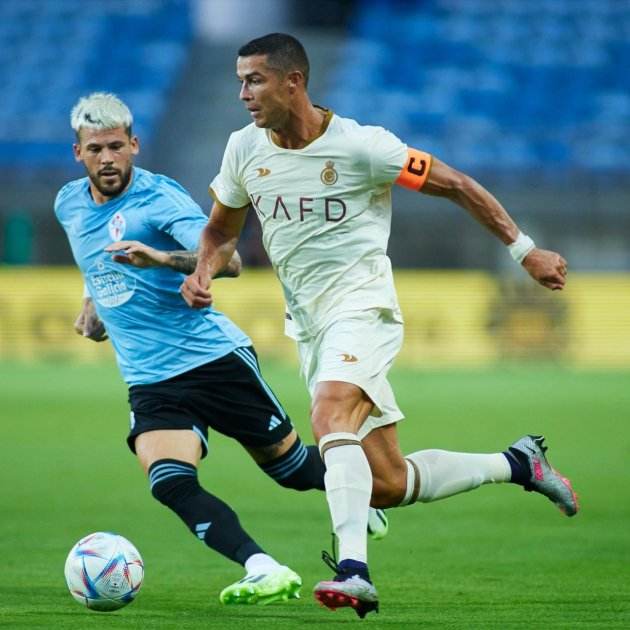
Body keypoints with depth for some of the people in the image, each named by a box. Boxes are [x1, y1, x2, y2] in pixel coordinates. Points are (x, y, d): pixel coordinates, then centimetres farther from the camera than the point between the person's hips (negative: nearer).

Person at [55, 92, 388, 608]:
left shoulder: (160, 197, -13)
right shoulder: (69, 205, 8)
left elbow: (228, 261, -27)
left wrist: (161, 258, -41)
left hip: (214, 357, -4)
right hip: (150, 384, 5)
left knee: (289, 465, 9)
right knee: (170, 484, -23)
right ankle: (265, 572, -30)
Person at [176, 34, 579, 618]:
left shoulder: (360, 146, -12)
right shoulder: (244, 149, 4)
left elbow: (455, 185, -4)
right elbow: (222, 228, 19)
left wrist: (523, 250, -4)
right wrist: (203, 273, -3)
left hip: (360, 305, -6)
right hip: (307, 323, 6)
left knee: (329, 415, -35)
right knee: (386, 485, 5)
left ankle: (353, 571, -43)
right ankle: (517, 464, 27)